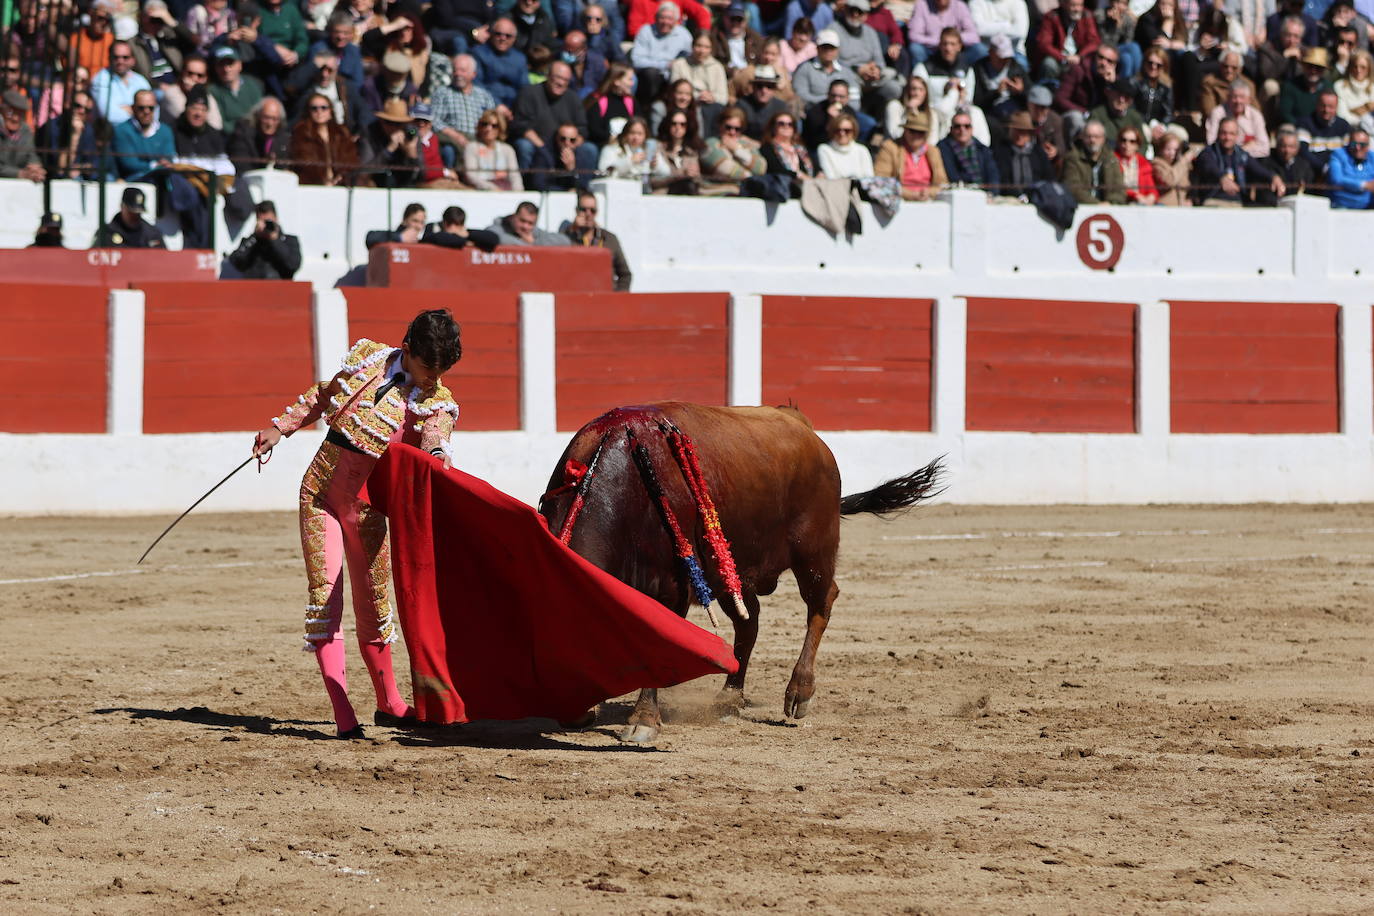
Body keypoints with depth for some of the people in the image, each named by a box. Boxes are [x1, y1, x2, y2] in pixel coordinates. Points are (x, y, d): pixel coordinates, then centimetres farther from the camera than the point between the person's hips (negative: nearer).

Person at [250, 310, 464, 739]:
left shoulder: (437, 403, -5)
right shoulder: (369, 358, -1)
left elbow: (435, 441, -24)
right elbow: (322, 396, 15)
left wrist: (437, 454, -47)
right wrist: (281, 428, 11)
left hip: (366, 509, 1)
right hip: (320, 491, 0)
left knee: (374, 601, 10)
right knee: (324, 591, -11)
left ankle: (388, 703, 29)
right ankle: (343, 712, -16)